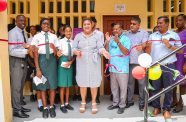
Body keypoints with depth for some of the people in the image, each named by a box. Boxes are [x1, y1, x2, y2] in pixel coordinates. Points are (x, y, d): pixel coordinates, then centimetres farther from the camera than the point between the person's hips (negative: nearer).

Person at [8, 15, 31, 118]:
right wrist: (26, 51, -26)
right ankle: (16, 110, 9)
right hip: (16, 61, -8)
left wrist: (28, 47, -7)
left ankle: (19, 106, 28)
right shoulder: (12, 33, -14)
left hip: (24, 60, 8)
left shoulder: (24, 33, 11)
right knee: (16, 86, -1)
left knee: (21, 85, 16)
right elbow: (12, 51, -21)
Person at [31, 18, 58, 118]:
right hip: (41, 59, -1)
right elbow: (35, 53, -4)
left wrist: (53, 48, -18)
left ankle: (51, 107, 22)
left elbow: (56, 53, 5)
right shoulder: (37, 37, -3)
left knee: (52, 85, 7)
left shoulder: (53, 36, 4)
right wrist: (38, 69, -9)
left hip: (52, 60, 2)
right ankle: (45, 108, 20)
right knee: (42, 86, 6)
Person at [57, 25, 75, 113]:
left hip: (71, 63, 4)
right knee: (62, 85, -2)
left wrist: (71, 62, -7)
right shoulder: (61, 41, -2)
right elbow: (58, 54, -6)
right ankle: (62, 105, 8)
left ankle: (67, 103, 22)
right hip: (63, 62, -4)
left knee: (68, 84, 10)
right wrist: (58, 54, -29)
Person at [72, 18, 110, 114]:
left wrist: (103, 52, -23)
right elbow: (73, 48, 2)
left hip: (94, 62, 0)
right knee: (82, 82, 3)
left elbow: (100, 47, -1)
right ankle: (83, 102, 19)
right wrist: (77, 52, -20)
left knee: (94, 82, 1)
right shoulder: (78, 36, 8)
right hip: (82, 62, 0)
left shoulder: (96, 36, 8)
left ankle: (94, 103, 14)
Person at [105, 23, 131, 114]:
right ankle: (115, 103, 28)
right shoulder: (111, 39, 9)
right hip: (112, 67, 5)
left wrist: (118, 42, -25)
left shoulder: (126, 39, -6)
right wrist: (107, 41, -9)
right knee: (114, 87, 15)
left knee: (122, 88, 2)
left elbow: (126, 52, -17)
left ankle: (122, 105, 13)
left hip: (122, 68, -5)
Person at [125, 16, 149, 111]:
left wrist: (141, 46, -35)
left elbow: (145, 44, -14)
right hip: (129, 62, 3)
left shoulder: (144, 33, 3)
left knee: (142, 82, 3)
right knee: (130, 82, 10)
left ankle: (142, 102, 15)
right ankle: (129, 101, 23)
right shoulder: (127, 34, 13)